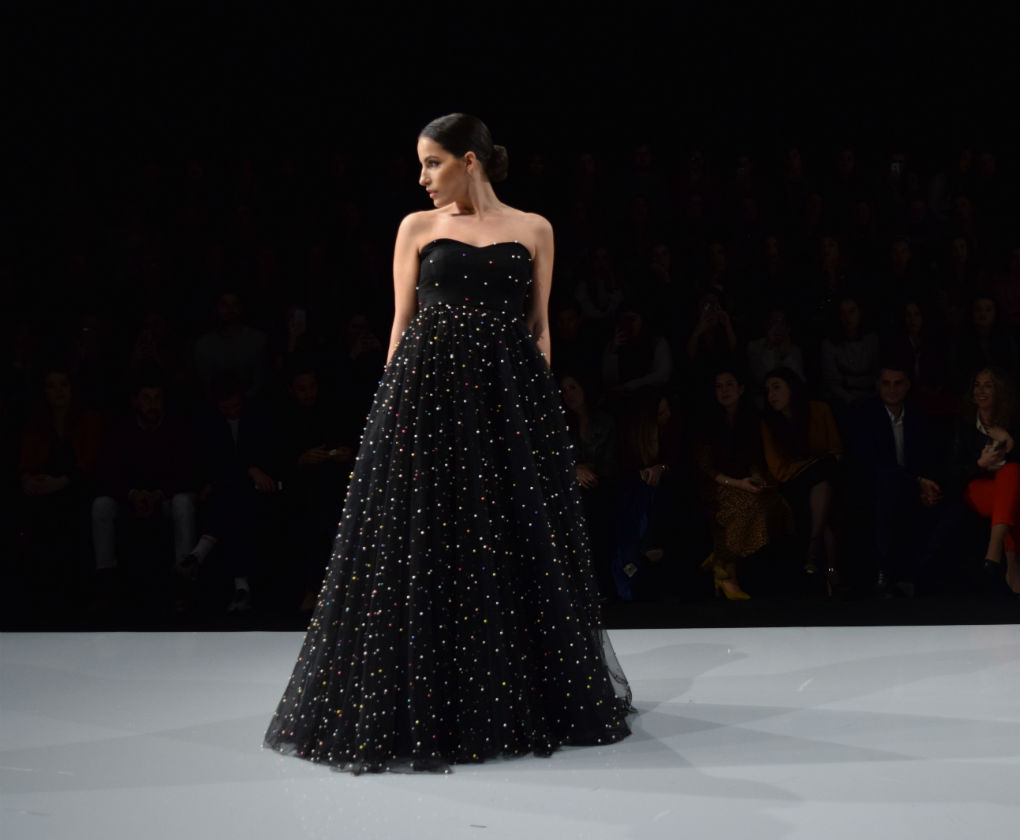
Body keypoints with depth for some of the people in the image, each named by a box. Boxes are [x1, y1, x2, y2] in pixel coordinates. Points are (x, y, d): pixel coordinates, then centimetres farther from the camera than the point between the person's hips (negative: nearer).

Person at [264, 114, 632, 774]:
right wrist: (394, 406, 1)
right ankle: (427, 707, 9)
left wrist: (541, 402, 3)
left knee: (516, 543, 3)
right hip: (426, 395, 0)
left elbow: (539, 328, 10)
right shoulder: (418, 228, 8)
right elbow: (402, 323, 7)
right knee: (424, 547, -1)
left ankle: (521, 701, 18)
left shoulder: (533, 231, 8)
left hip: (509, 400, 0)